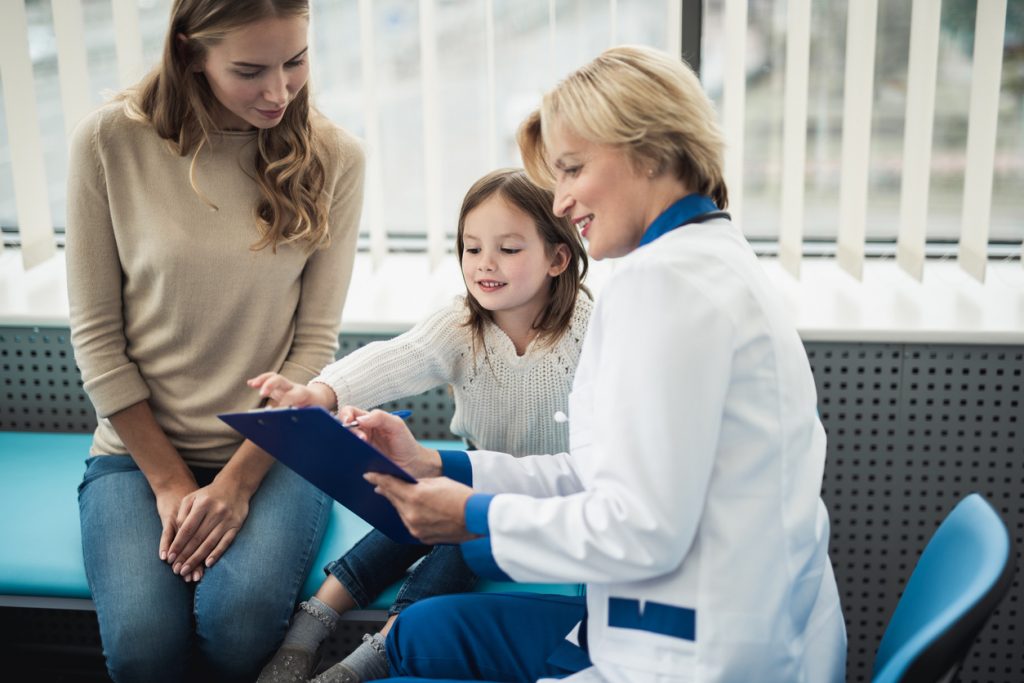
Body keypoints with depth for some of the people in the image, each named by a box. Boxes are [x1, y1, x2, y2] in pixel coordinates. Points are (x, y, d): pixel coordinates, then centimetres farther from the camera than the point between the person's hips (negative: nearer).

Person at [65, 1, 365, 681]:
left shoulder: (333, 157, -4)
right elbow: (96, 335, -4)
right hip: (141, 446, 0)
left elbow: (315, 341, -4)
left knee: (239, 621, -26)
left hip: (272, 447, 0)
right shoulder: (111, 140, -7)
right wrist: (169, 481, -6)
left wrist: (238, 481, -11)